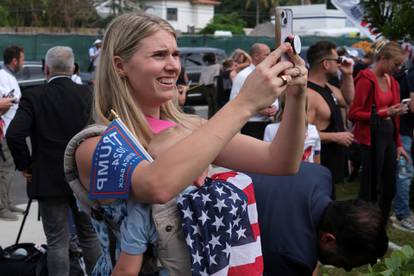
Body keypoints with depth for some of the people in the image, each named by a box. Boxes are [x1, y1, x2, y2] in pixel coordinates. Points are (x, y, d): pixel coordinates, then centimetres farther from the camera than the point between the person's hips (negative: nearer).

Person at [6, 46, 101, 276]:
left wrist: (24, 165, -5)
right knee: (90, 236, 16)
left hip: (49, 180, -2)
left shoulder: (34, 96, -9)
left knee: (57, 241, 5)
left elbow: (14, 134, -19)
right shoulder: (87, 94, -3)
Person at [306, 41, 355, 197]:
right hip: (319, 167, -10)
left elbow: (347, 100, 28)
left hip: (331, 164, 10)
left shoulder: (327, 87, 10)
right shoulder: (308, 94, -23)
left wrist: (347, 75, 14)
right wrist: (336, 137, -22)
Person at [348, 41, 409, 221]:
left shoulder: (391, 81, 11)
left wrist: (398, 143, 12)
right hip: (372, 138, -8)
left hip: (389, 136, 9)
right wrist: (385, 113, -21)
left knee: (389, 189, 16)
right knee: (370, 191, 0)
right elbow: (354, 114, -16)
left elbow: (393, 117, 15)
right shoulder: (366, 79, -14)